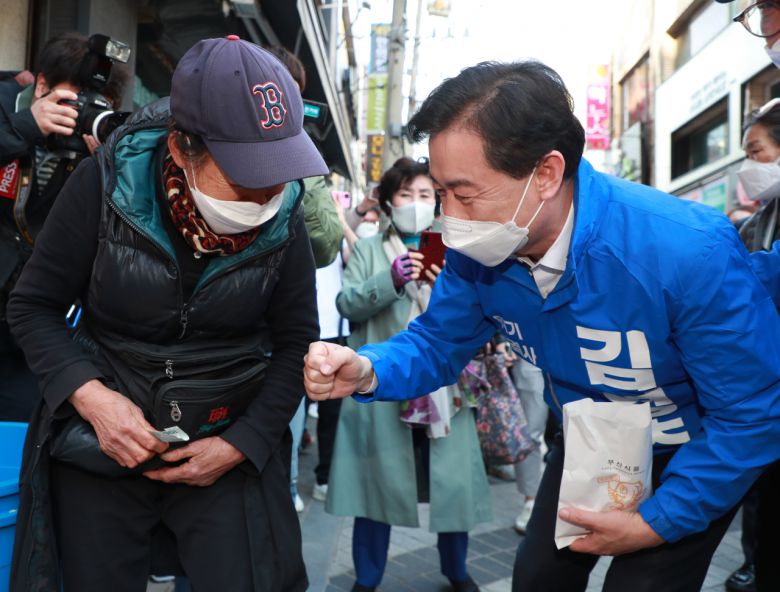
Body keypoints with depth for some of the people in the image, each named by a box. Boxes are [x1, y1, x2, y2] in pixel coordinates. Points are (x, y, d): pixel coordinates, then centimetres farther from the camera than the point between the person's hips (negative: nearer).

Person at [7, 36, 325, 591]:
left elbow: (296, 341, -2)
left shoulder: (284, 217, -10)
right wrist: (90, 396, -19)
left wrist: (241, 444, -11)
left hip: (232, 449, 0)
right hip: (98, 445, 0)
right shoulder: (106, 184, -15)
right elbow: (34, 305, -5)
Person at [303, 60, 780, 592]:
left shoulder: (691, 252, -36)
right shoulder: (478, 252, -20)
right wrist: (368, 372, -29)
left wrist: (656, 524, -23)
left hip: (692, 459, -4)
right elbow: (438, 342, -6)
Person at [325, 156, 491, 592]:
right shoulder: (368, 249, 8)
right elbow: (347, 304, -5)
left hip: (444, 384, 2)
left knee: (452, 481, 8)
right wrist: (391, 279, -19)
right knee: (377, 481, 7)